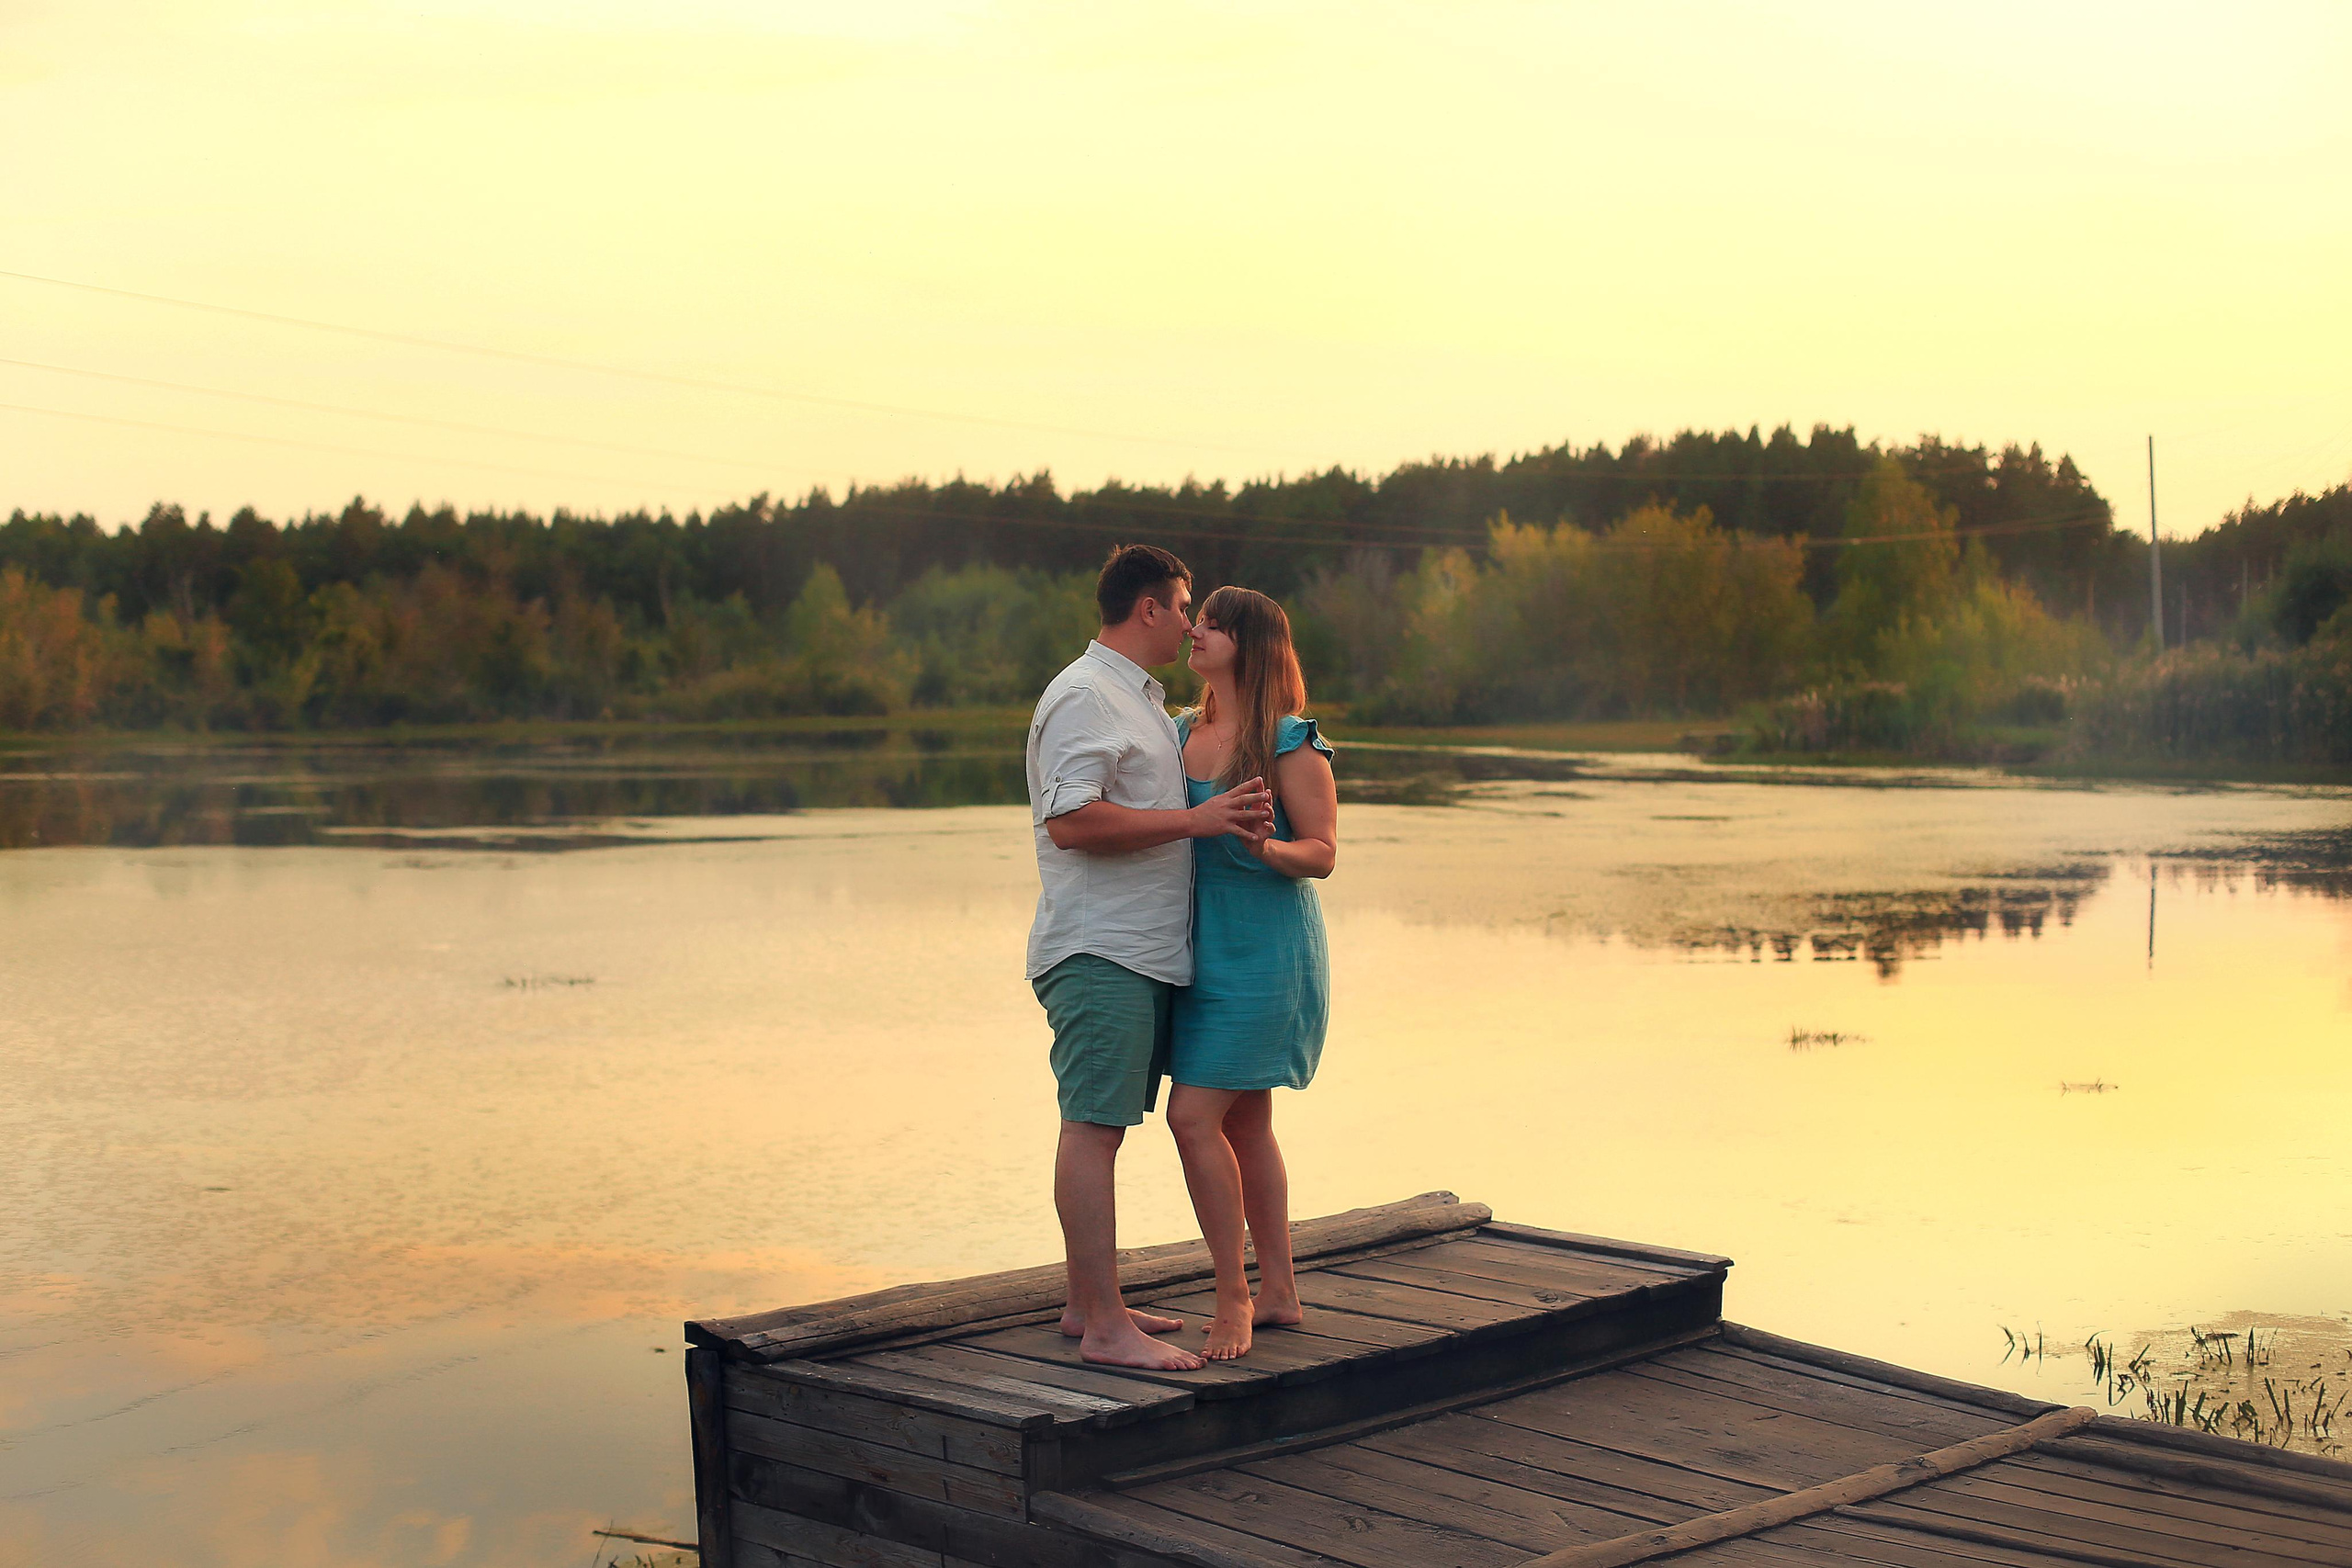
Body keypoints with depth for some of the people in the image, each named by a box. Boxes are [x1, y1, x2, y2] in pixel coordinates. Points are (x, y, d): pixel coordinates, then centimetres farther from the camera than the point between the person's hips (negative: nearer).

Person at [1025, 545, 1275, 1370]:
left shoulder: (1142, 700, 23)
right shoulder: (1083, 696, -10)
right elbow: (1071, 821, -21)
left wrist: (1229, 815, 10)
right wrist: (1194, 820, -18)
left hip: (1143, 952, 10)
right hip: (1098, 952, -10)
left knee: (1101, 1127, 12)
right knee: (1092, 1128, -10)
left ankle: (1091, 1304, 18)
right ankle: (1102, 1326, -10)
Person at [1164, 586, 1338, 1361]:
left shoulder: (1290, 742, -12)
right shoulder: (1182, 733, 9)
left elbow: (1322, 853, -12)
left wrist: (1264, 847, -30)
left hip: (1263, 954, -7)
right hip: (1203, 948, 8)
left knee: (1195, 1116, -12)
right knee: (1244, 1123, 11)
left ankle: (1234, 1296, -1)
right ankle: (1278, 1292, 21)